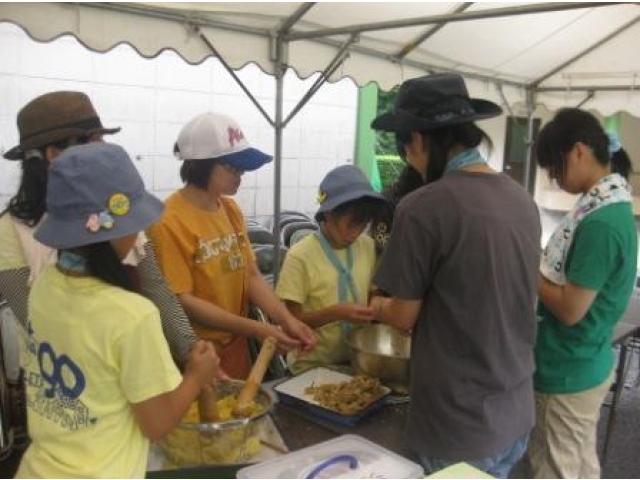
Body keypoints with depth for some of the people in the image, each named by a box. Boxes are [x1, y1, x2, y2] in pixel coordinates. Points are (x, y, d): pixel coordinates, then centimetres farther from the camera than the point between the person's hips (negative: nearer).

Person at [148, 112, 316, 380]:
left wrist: (286, 320, -11)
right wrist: (254, 329, -22)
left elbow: (251, 276, 3)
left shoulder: (231, 209, 3)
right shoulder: (169, 222, -18)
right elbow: (182, 301, -18)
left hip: (235, 346, 7)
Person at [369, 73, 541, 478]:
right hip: (516, 413, 6)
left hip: (459, 422, -6)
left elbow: (403, 317, -12)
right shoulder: (523, 199, 0)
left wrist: (379, 307, 10)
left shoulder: (423, 207, -21)